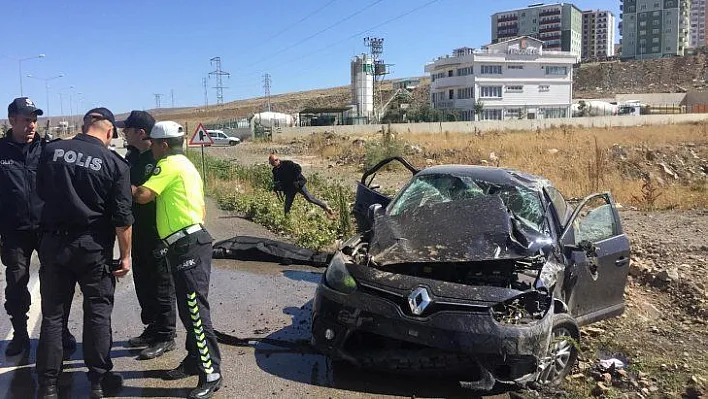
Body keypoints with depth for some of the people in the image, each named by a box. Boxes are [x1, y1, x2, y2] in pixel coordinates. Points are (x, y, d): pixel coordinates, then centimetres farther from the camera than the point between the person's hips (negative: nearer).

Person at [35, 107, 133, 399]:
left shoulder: (51, 151, -1)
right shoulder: (115, 164, -10)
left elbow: (41, 192, 14)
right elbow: (122, 217, -10)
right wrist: (125, 255, -1)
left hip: (52, 243, 3)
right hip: (93, 247, -3)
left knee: (52, 313, 12)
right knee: (98, 312, 10)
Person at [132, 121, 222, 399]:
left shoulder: (169, 164, -8)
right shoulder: (185, 165, 23)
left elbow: (142, 195, -17)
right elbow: (200, 208, 24)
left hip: (188, 247, -11)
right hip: (190, 243, 11)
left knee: (195, 310, -9)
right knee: (189, 309, 16)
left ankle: (211, 374, -5)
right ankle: (194, 361, 26)